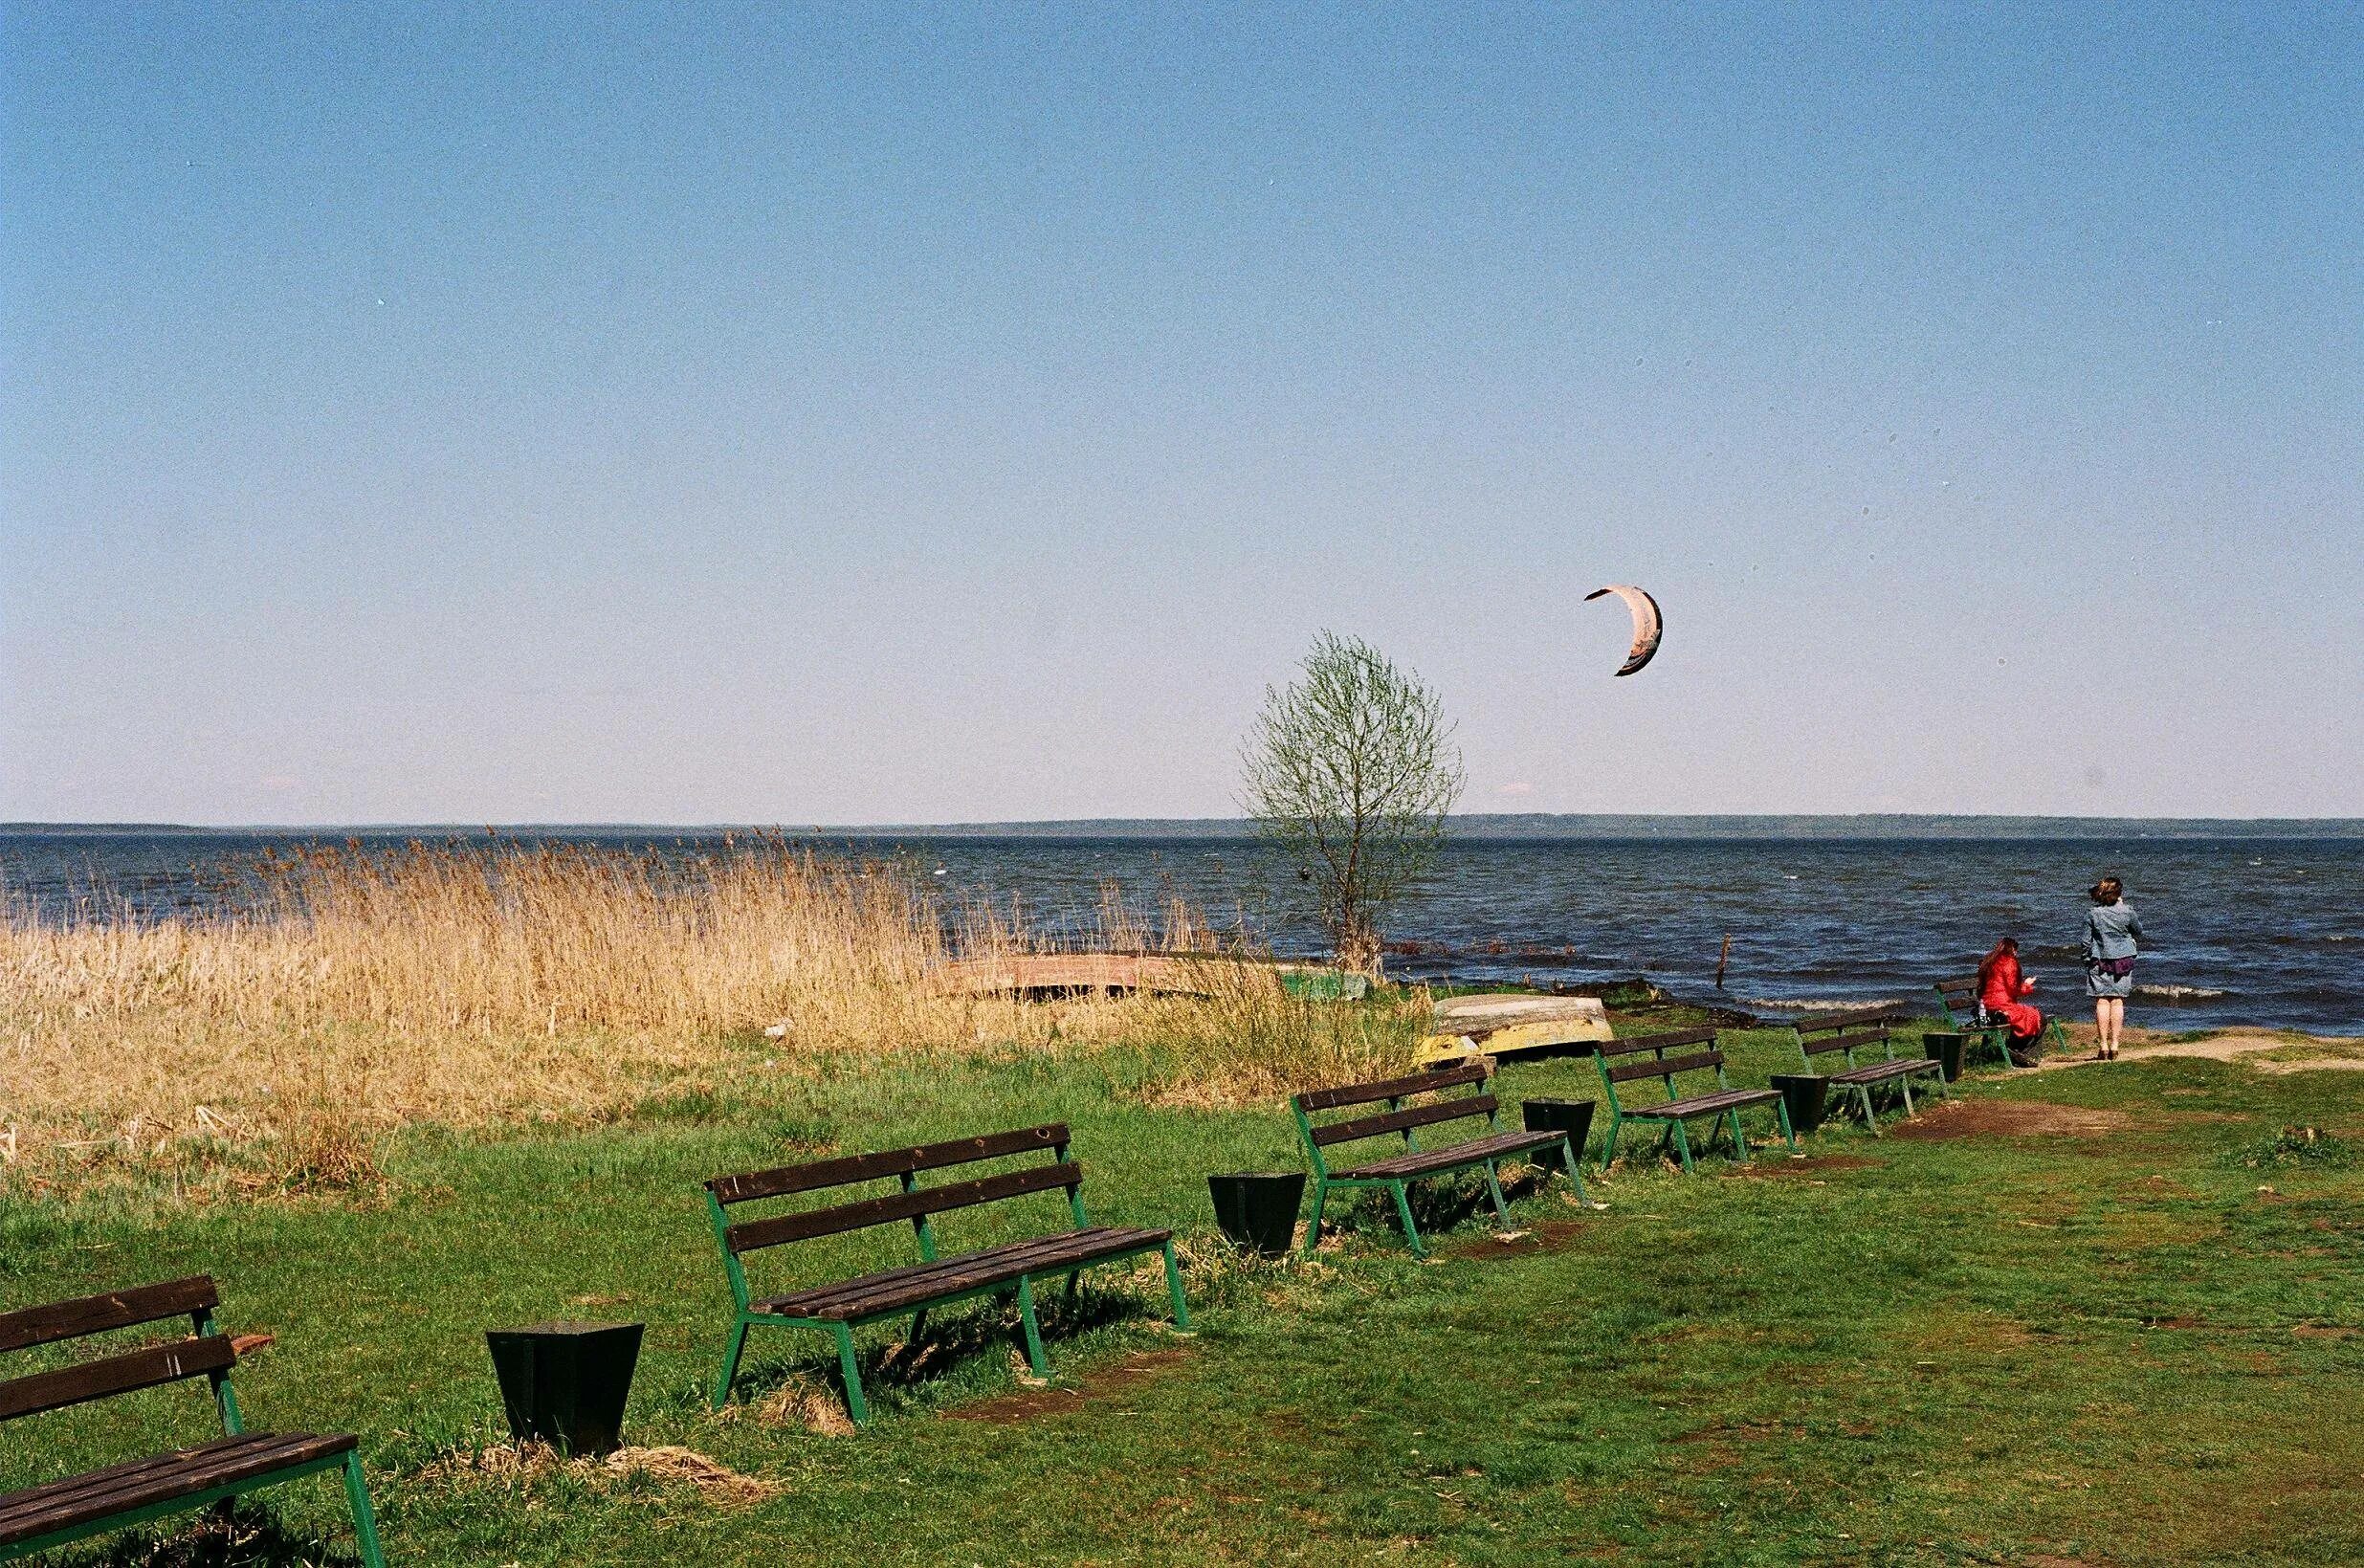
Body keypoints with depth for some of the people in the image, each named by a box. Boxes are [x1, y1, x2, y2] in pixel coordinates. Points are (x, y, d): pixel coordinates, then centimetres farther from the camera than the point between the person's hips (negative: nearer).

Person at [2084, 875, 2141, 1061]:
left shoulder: (2092, 913, -6)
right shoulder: (2126, 911, -6)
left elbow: (2086, 941, -3)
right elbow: (2138, 932, 11)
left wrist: (2086, 961, 8)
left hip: (2099, 961, -1)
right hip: (2123, 960, 1)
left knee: (2102, 1002, 0)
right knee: (2117, 1002, 4)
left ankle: (2104, 1046, -3)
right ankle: (2114, 1045, 2)